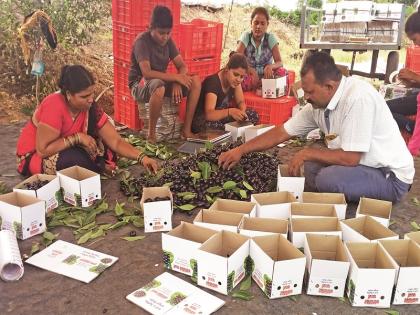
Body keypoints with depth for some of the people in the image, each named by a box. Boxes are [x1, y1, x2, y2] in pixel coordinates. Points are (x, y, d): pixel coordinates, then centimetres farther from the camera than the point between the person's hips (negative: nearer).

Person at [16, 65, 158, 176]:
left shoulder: (91, 108, -14)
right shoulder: (54, 106, -31)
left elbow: (116, 142, -15)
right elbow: (43, 150, -32)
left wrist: (141, 157, -29)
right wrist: (77, 137, -30)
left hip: (65, 150, 6)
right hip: (33, 156, -5)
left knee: (104, 150, -12)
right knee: (77, 159, -31)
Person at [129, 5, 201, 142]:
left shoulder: (168, 41, 2)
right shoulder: (142, 41, -18)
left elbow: (182, 66, 0)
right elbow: (147, 73, -30)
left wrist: (177, 83, -21)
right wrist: (176, 77, -28)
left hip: (162, 82, 7)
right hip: (140, 85, -6)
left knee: (196, 81, -13)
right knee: (158, 86, -42)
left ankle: (186, 129, -11)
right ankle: (151, 134, -25)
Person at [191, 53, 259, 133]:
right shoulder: (212, 82, -29)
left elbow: (241, 102, 1)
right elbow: (209, 114, -40)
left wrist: (241, 112, -23)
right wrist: (230, 111, -56)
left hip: (221, 116, 8)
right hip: (202, 120, -7)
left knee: (253, 115, -8)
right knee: (210, 126, -42)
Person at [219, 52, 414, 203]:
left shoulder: (358, 98, -27)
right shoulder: (318, 103, -3)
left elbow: (350, 158, -28)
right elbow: (281, 133, 4)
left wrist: (306, 153, -16)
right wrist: (240, 150, 2)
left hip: (391, 176, -8)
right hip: (362, 165, 8)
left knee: (328, 179, -25)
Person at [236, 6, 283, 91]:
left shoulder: (271, 38, -4)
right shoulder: (246, 36, -6)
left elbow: (279, 62, -10)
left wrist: (270, 66, -35)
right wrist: (251, 70, -35)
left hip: (266, 75, 1)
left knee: (281, 71, -29)